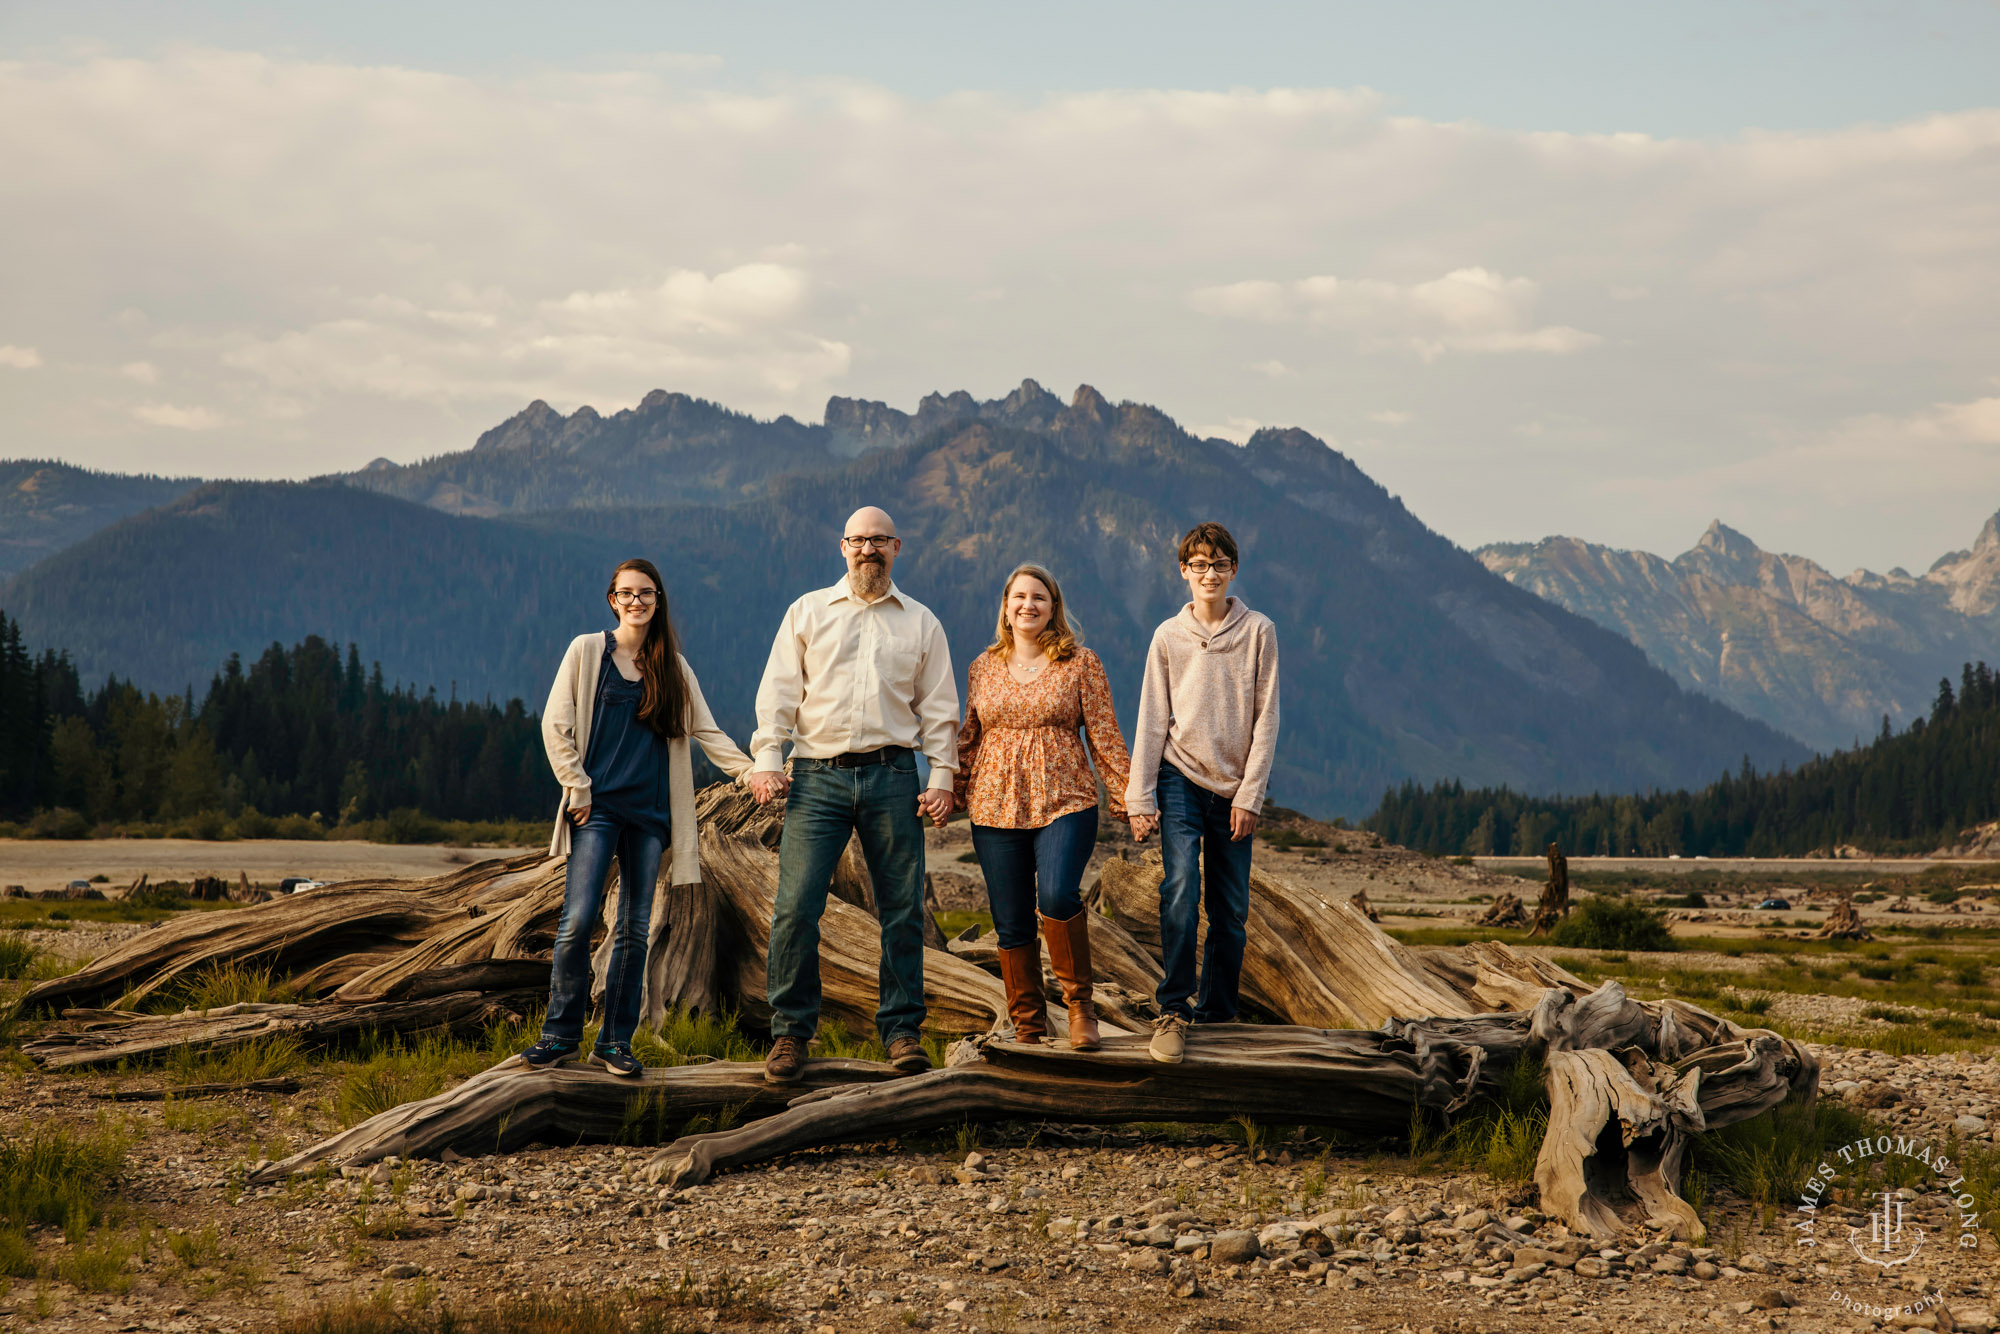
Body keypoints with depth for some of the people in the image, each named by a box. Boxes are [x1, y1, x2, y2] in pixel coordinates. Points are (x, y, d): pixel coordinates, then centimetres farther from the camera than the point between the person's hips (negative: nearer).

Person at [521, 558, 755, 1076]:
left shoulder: (673, 666, 12)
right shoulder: (587, 650, 4)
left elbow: (706, 732, 10)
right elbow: (555, 725, 2)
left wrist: (751, 770, -5)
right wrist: (577, 786, -5)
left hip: (650, 809, 3)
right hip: (597, 805, -3)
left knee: (635, 929, 3)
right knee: (578, 920, -12)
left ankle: (615, 1041, 10)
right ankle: (561, 1033, 1)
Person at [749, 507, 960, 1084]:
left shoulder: (921, 623, 14)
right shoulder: (807, 612, 12)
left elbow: (938, 708, 12)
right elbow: (778, 691, 7)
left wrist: (942, 778, 2)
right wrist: (766, 760, -4)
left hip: (891, 776, 1)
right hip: (818, 777, -1)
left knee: (902, 908, 1)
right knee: (796, 906, -8)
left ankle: (901, 1028, 10)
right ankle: (791, 1031, 1)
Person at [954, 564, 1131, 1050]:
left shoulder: (1081, 663, 5)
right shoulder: (984, 668, 12)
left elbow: (1105, 736, 4)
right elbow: (969, 737, 19)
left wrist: (1127, 797, -1)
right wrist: (950, 792, 11)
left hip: (1064, 803, -3)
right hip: (995, 808, 3)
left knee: (1057, 897, -25)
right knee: (1011, 925, 3)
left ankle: (1079, 1001, -5)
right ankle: (1028, 1027, 15)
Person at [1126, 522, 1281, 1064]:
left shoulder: (1258, 632, 2)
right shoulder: (1169, 637, 3)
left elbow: (1265, 719, 0)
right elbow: (1151, 721, 4)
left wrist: (1249, 795, -6)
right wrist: (1140, 798, -2)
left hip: (1235, 789, 1)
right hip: (1181, 779, -1)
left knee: (1231, 909, 3)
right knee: (1181, 887, -19)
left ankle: (1217, 1013, 15)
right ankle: (1173, 1010, -16)